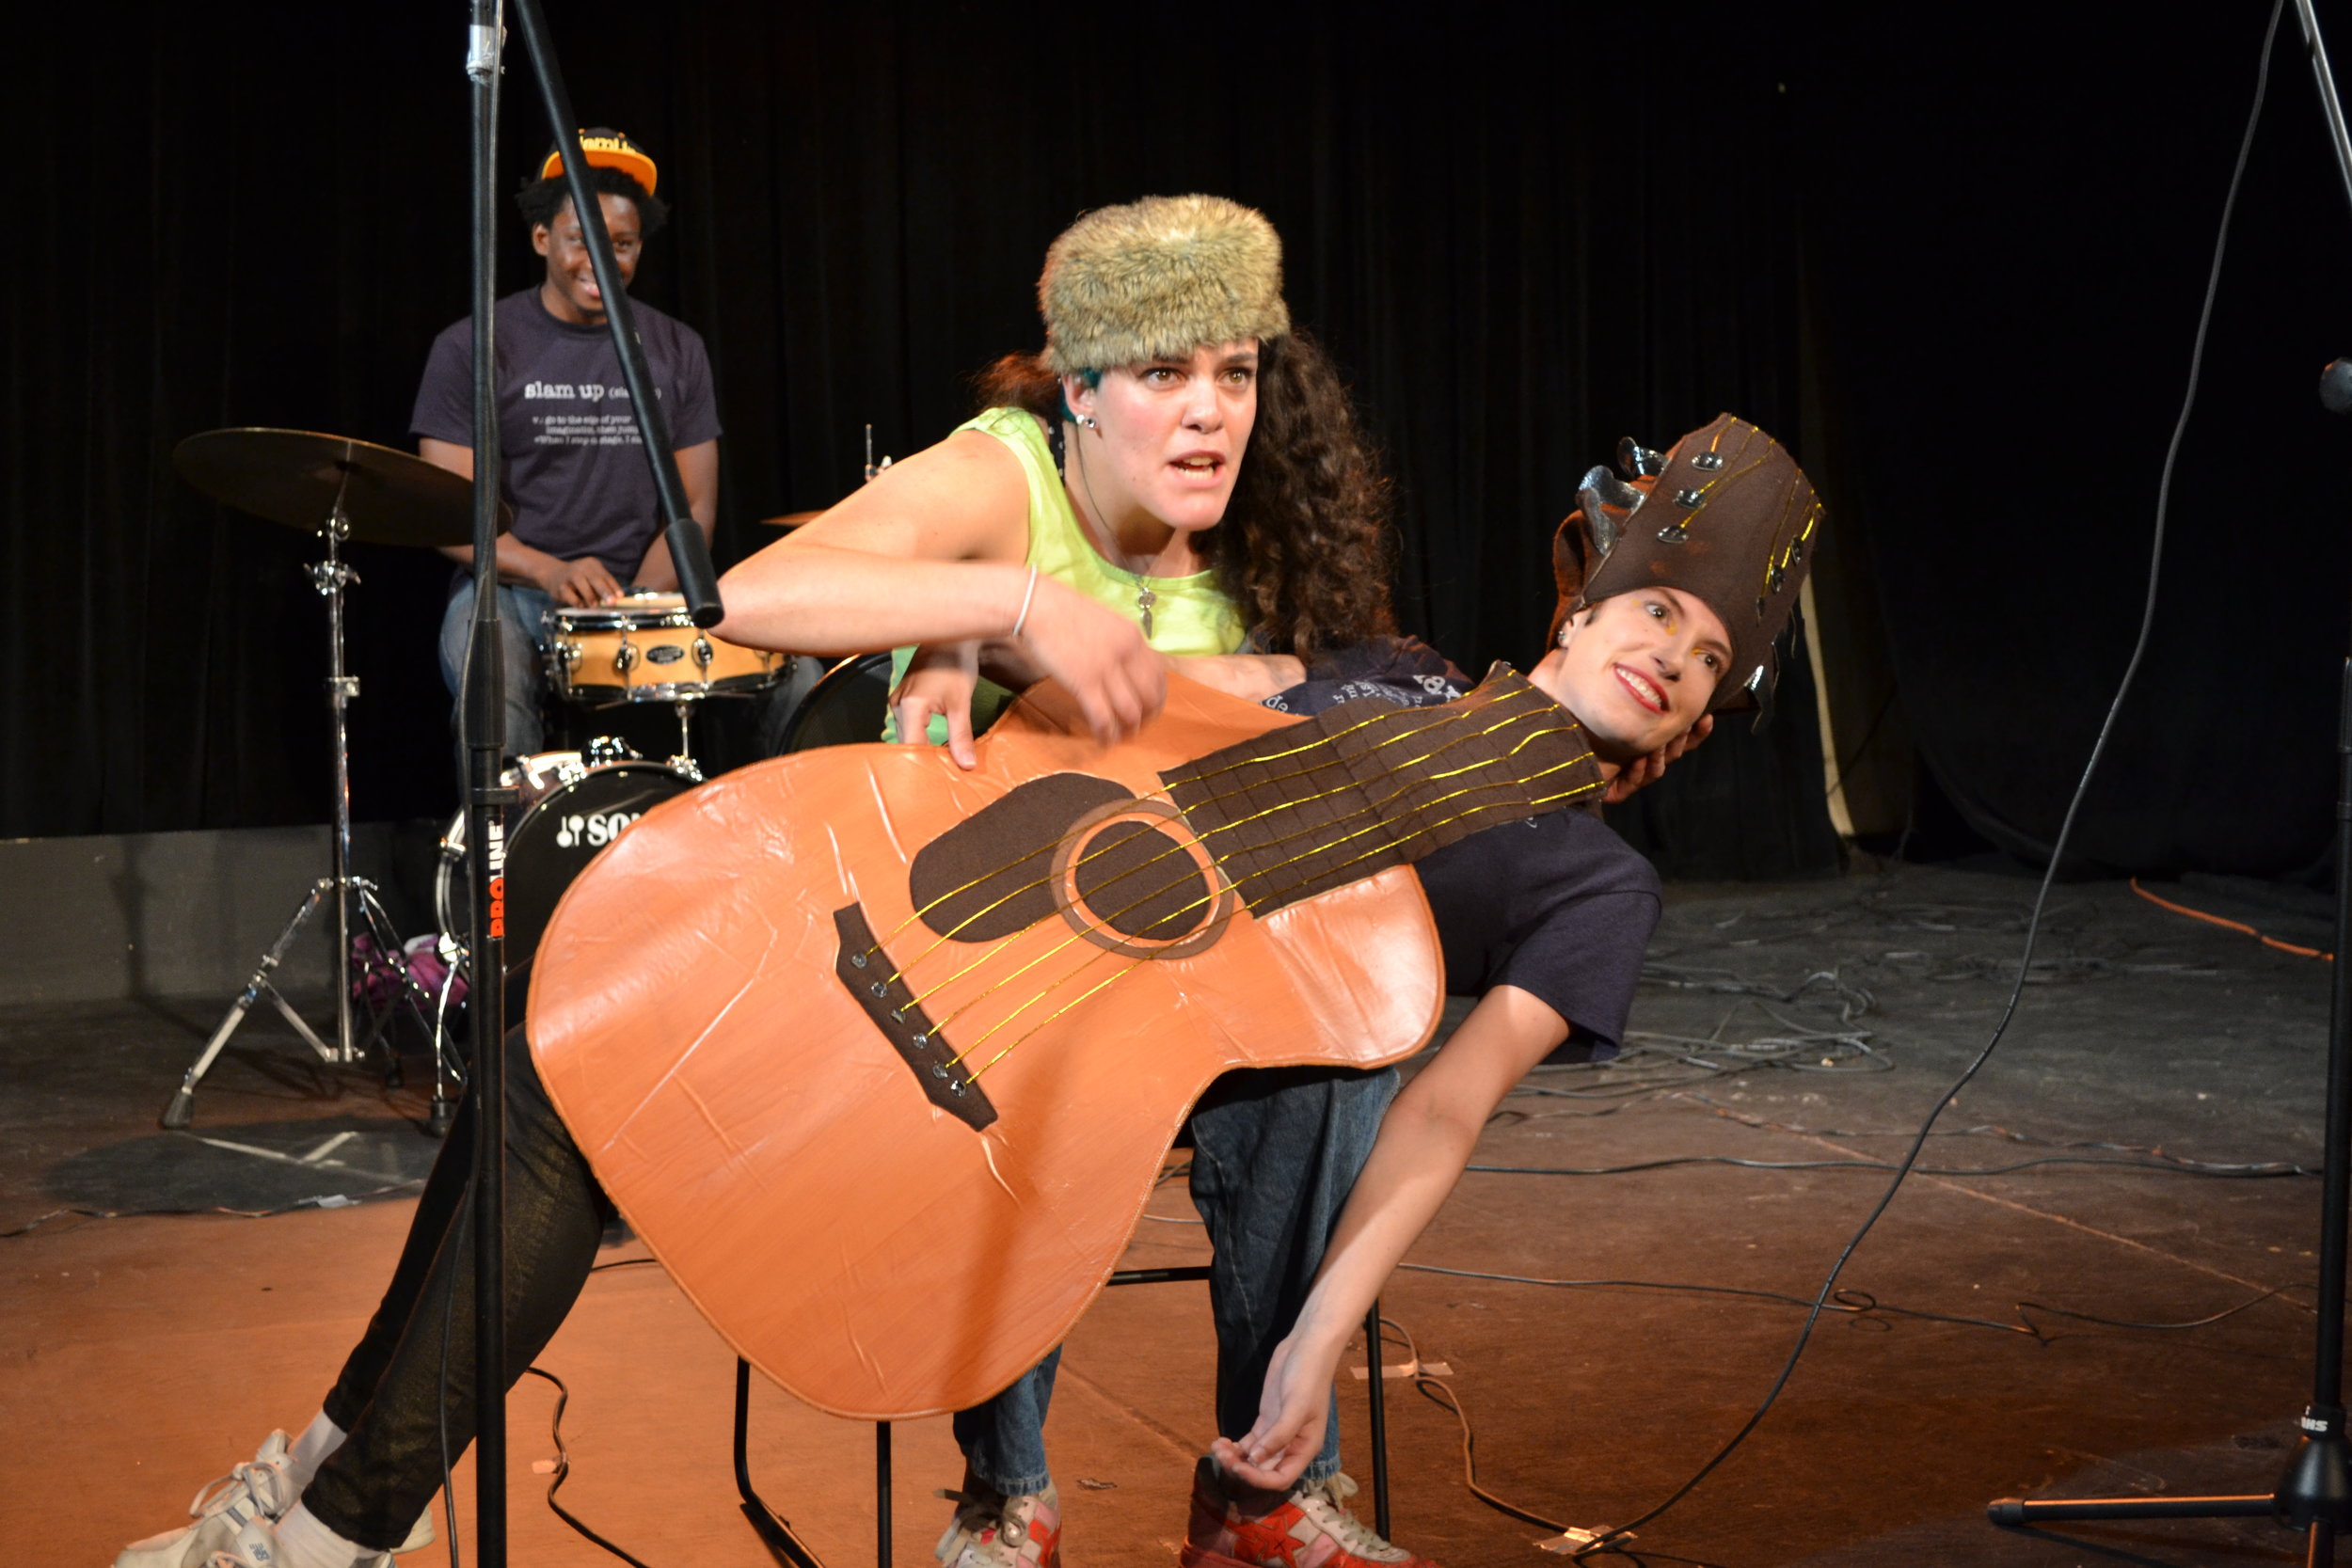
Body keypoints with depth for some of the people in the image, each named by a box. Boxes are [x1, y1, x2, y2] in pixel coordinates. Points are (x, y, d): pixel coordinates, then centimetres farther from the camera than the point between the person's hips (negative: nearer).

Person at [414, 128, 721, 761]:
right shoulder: (472, 349, 0)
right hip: (506, 591, -3)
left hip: (641, 593, 3)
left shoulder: (675, 351, 11)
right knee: (498, 714, -36)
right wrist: (548, 572, -22)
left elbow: (695, 506, 10)